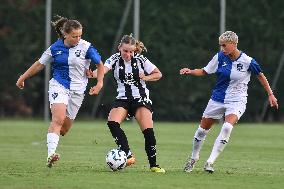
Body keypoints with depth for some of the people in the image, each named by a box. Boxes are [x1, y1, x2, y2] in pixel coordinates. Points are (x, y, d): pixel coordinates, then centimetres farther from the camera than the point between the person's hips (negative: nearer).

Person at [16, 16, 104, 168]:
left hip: (77, 90, 1)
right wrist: (23, 78, 18)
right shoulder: (55, 48, 0)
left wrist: (99, 84, -3)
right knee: (58, 119, -23)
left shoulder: (86, 47, -5)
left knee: (65, 127, 4)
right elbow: (39, 64, 12)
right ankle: (51, 154, -31)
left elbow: (100, 65, 7)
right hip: (58, 86, -1)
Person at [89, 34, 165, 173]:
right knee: (112, 122, -25)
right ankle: (128, 156, -26)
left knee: (148, 131, -16)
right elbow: (103, 69, -24)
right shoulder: (115, 59, -4)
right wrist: (93, 74, -46)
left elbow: (158, 74, 6)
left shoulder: (140, 60, -4)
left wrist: (145, 78, -13)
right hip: (123, 99, 1)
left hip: (141, 99, -1)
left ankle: (153, 165, -3)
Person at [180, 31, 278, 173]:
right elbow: (204, 71, 2)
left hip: (236, 101, -4)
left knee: (227, 127, -28)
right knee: (202, 129, 8)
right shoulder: (220, 57, -7)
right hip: (218, 99, 4)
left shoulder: (247, 61, -14)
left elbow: (260, 76, 1)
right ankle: (193, 158, 34)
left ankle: (210, 162, -24)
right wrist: (190, 71, -16)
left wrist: (270, 94, 5)